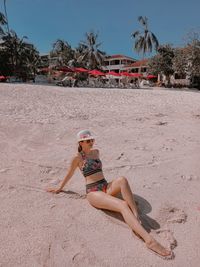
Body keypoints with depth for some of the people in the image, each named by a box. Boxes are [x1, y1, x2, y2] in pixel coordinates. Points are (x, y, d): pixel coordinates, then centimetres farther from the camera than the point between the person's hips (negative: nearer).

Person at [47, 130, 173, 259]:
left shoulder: (96, 152, 16)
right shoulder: (77, 158, -2)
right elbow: (69, 174, 11)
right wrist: (60, 188, 23)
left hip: (106, 187, 6)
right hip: (93, 192, -6)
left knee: (122, 179, -31)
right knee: (123, 205, -32)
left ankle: (137, 217, -34)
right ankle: (149, 240, -42)